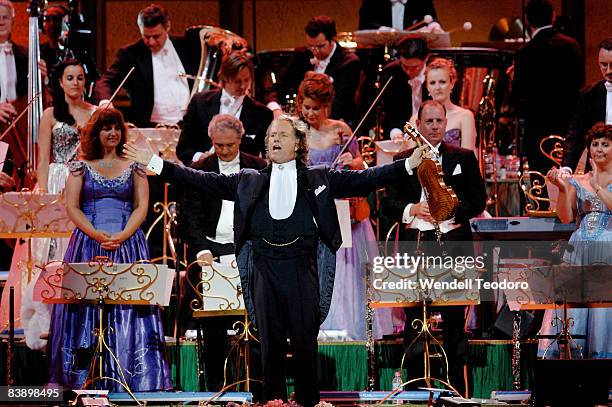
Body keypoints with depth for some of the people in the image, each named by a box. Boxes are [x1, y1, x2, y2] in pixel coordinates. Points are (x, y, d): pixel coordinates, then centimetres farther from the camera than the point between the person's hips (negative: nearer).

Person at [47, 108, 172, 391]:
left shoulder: (133, 168, 11)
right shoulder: (81, 167, 9)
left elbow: (141, 207, 4)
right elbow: (71, 207, 2)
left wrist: (122, 236, -11)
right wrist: (97, 235, -12)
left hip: (127, 245, 0)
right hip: (88, 245, 0)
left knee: (128, 311, -6)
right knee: (86, 305, -6)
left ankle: (128, 377, -6)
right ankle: (82, 377, -3)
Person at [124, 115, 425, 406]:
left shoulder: (319, 178, 10)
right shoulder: (249, 181, 15)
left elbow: (363, 180, 4)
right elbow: (203, 181, 13)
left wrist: (408, 165, -6)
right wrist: (155, 163, 8)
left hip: (302, 269, -2)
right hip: (265, 270, 2)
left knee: (305, 342, 0)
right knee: (270, 343, 4)